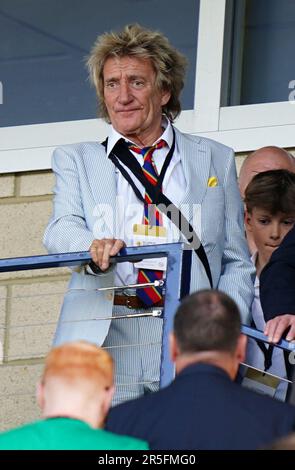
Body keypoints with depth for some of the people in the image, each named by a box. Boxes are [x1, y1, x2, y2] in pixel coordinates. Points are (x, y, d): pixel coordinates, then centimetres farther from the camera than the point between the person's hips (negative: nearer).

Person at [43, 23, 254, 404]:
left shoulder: (215, 160, 18)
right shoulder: (75, 160, 19)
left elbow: (236, 262, 15)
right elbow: (61, 229, 0)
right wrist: (94, 247, -23)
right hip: (104, 337, 0)